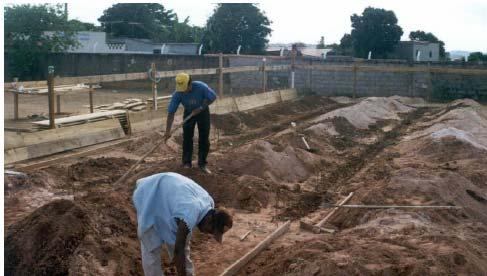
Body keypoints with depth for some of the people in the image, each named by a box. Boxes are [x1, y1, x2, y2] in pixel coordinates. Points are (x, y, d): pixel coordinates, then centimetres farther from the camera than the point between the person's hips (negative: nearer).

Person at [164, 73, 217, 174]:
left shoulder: (201, 87, -34)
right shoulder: (177, 94, -29)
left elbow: (213, 97, -19)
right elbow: (171, 112, -26)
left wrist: (200, 108, -25)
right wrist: (168, 131, -30)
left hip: (203, 112, -1)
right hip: (189, 113, 1)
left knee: (204, 138, -2)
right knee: (187, 137, -3)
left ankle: (202, 163, 9)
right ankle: (186, 163, 10)